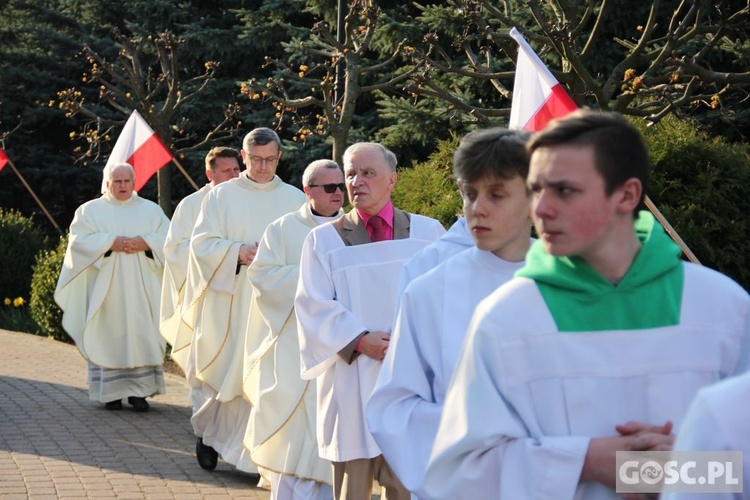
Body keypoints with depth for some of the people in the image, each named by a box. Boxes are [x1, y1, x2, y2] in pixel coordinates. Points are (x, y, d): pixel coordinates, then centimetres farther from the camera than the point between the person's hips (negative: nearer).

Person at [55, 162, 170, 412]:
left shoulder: (151, 210, 13)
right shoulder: (90, 210, 8)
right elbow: (79, 240, -5)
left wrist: (145, 242, -14)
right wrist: (110, 243, -16)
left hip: (142, 289, 1)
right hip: (106, 288, -1)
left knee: (142, 334, -5)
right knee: (109, 336, -4)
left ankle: (139, 391, -2)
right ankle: (111, 392, 1)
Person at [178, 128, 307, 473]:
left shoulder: (295, 199, 10)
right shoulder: (221, 196, 6)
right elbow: (202, 243, 0)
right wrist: (238, 252, -16)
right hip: (231, 304, -1)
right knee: (230, 369, 1)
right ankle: (209, 429, 24)